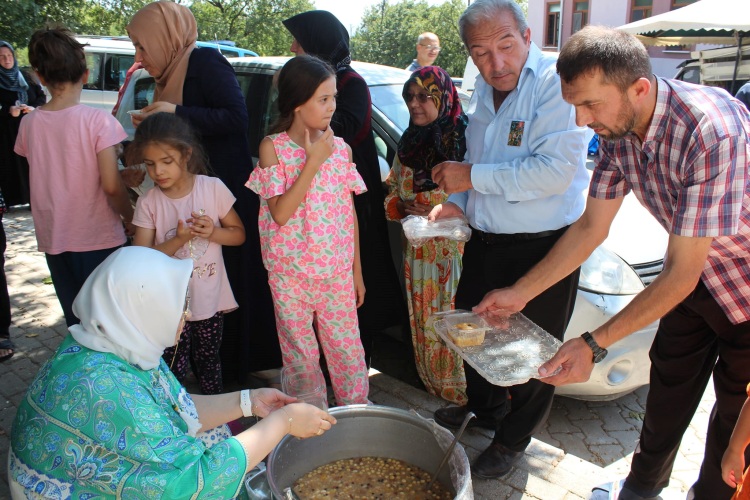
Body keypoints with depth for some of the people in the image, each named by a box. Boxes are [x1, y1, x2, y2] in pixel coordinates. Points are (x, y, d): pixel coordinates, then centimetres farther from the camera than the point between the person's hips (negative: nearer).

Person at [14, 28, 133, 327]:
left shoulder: (29, 124, 2)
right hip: (97, 239, -4)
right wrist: (130, 218, -2)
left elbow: (41, 180, 4)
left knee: (77, 323, 15)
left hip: (53, 239, 4)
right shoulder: (98, 120, -12)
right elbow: (111, 186, -16)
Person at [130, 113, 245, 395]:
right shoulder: (148, 203, -8)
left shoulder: (213, 188, -8)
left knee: (208, 362, 19)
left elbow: (239, 234, 1)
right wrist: (179, 239, -24)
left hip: (210, 299, 1)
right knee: (173, 371, 5)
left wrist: (213, 232, -20)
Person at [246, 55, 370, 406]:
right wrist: (313, 162, -18)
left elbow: (350, 214, 6)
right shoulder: (273, 147, -8)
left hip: (337, 272, 2)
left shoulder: (341, 149, 1)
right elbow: (280, 213, -16)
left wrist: (357, 271, 8)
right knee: (300, 356, 12)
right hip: (290, 274, -2)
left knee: (348, 350, 10)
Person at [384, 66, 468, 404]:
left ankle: (463, 392, 17)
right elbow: (391, 192, 15)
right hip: (418, 250, 6)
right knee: (423, 322, 13)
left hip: (454, 249, -5)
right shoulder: (408, 143, 9)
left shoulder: (462, 141, -10)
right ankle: (433, 386, 30)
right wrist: (402, 207, -6)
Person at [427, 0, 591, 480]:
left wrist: (472, 177, -22)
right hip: (484, 240, 8)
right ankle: (483, 406, 49)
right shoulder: (484, 89, 8)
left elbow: (554, 170, -29)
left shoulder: (555, 84, -19)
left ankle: (512, 440, 33)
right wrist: (456, 201, 2)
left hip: (543, 248, -7)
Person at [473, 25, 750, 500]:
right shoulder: (617, 128, -15)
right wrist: (520, 292, -8)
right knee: (668, 387, 18)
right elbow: (592, 227, -6)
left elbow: (681, 274, -35)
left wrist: (594, 345, -35)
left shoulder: (712, 131, -38)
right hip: (696, 271, 6)